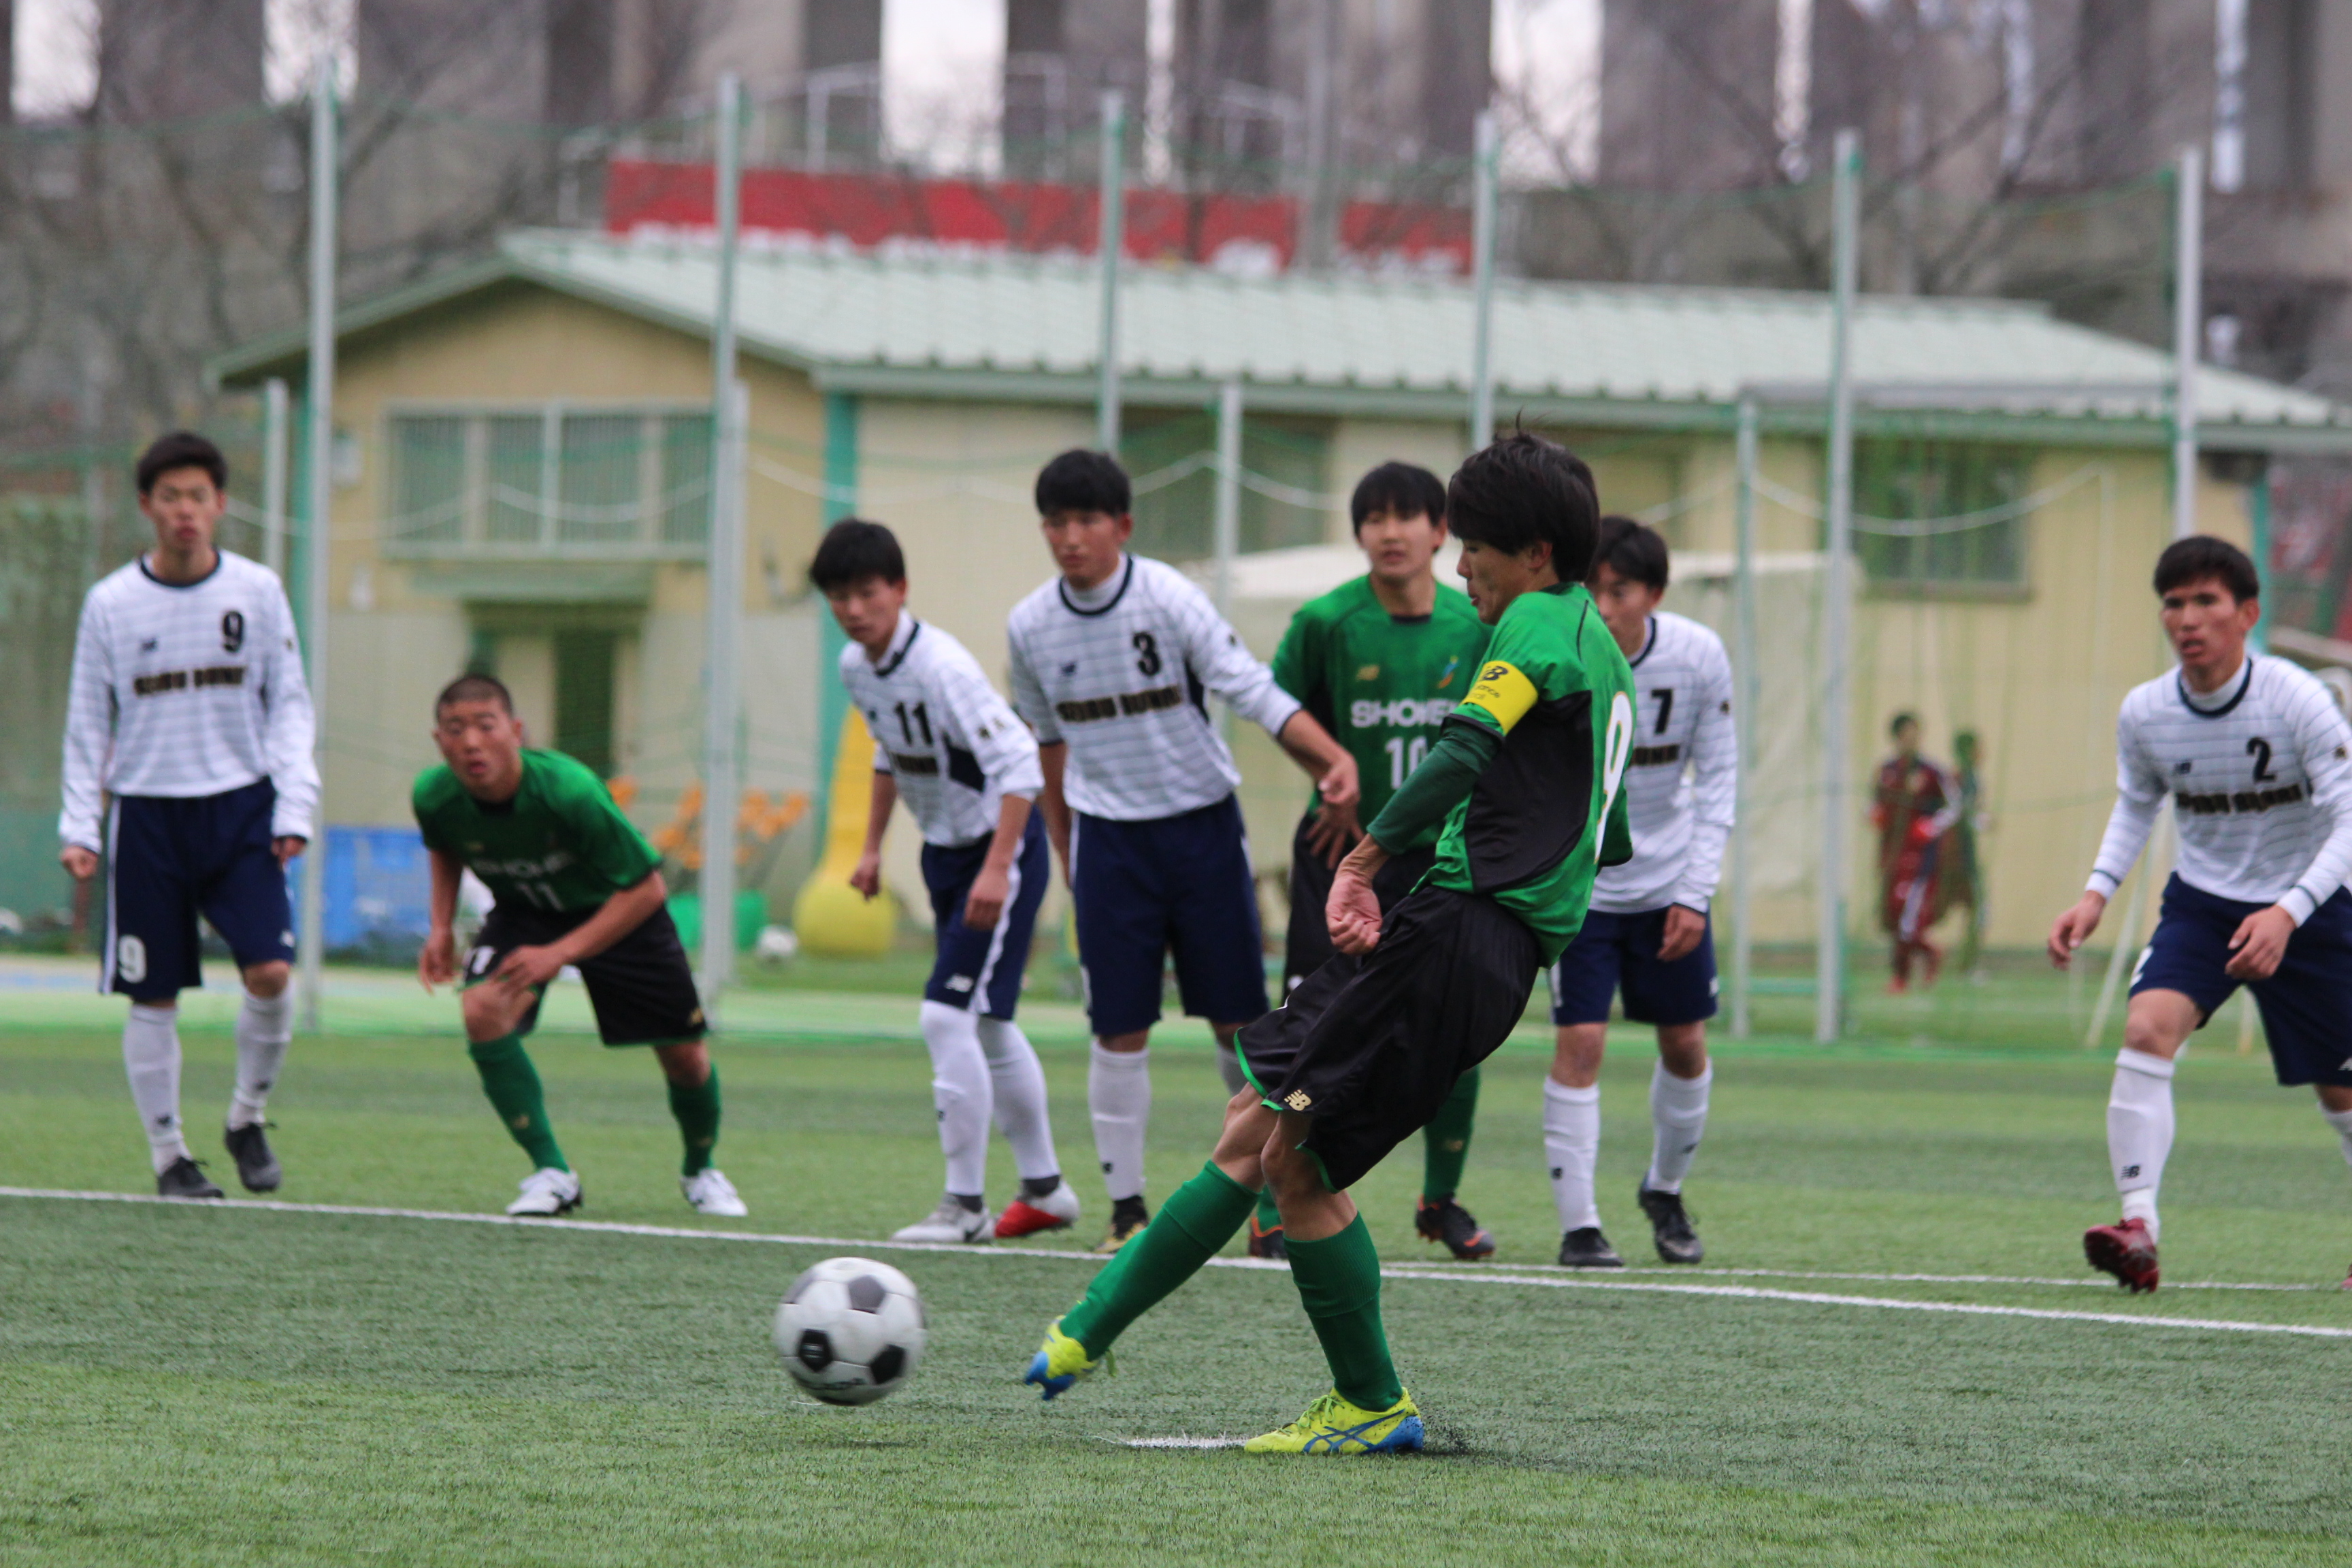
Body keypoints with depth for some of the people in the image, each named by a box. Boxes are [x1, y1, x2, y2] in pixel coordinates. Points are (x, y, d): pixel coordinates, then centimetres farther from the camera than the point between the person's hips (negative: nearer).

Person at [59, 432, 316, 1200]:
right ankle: (168, 1152, 13)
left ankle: (248, 1118, 10)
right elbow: (88, 724, 7)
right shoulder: (110, 603, 2)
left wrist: (294, 805, -3)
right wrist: (79, 827, 1)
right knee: (154, 997, 0)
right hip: (146, 812, 0)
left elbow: (288, 705, 7)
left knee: (271, 971, -13)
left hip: (240, 806, 0)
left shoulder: (257, 591, 3)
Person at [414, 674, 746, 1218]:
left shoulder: (570, 792, -38)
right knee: (483, 1012, -27)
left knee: (685, 1057, 1)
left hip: (617, 910, -2)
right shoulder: (434, 797, -24)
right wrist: (441, 927, -9)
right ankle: (551, 1173, -14)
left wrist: (560, 953, -35)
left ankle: (700, 1170, 35)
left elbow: (647, 888, -29)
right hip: (522, 910, 2)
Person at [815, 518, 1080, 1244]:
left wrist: (998, 868, -35)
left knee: (948, 1016, -15)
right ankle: (1044, 1188, 29)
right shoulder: (856, 667, 1)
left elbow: (1019, 764, -30)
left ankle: (965, 1204, -9)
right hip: (944, 850, 9)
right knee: (987, 1025, 16)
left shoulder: (941, 667, -26)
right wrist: (872, 848, 21)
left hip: (1000, 846, -9)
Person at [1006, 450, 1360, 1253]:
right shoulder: (1031, 627, -1)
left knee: (1239, 1019, 2)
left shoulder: (1169, 599, -13)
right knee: (1118, 1030, -1)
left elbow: (1252, 689, -19)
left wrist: (1331, 756, -33)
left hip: (1202, 824, -2)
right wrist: (1064, 849, 17)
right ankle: (1127, 1207, 7)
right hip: (1109, 833, 2)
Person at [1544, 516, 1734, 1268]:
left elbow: (1718, 777, -4)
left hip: (1668, 878, 3)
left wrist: (1695, 895, -9)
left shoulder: (1699, 657, -14)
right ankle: (1578, 1226, -5)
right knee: (1579, 1042, -12)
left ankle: (1665, 1191, 34)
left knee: (1685, 1043, 9)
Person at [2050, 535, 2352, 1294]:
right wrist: (2097, 893, -3)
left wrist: (2288, 913, -34)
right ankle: (2139, 1232, -31)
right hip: (2201, 903, 2)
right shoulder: (2143, 713, -9)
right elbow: (2136, 805, 12)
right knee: (2147, 1027, -25)